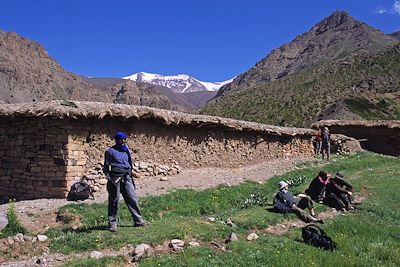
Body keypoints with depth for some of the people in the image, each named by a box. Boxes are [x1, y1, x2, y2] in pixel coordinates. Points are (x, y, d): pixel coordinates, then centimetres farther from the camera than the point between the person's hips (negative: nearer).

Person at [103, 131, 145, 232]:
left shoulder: (126, 150, 16)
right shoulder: (110, 151, 0)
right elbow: (106, 167, 1)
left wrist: (130, 176, 19)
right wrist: (109, 178, -9)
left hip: (127, 178, 5)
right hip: (115, 178, -5)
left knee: (133, 199, 3)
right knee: (114, 201, 1)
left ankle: (138, 220, 10)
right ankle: (112, 223, 11)